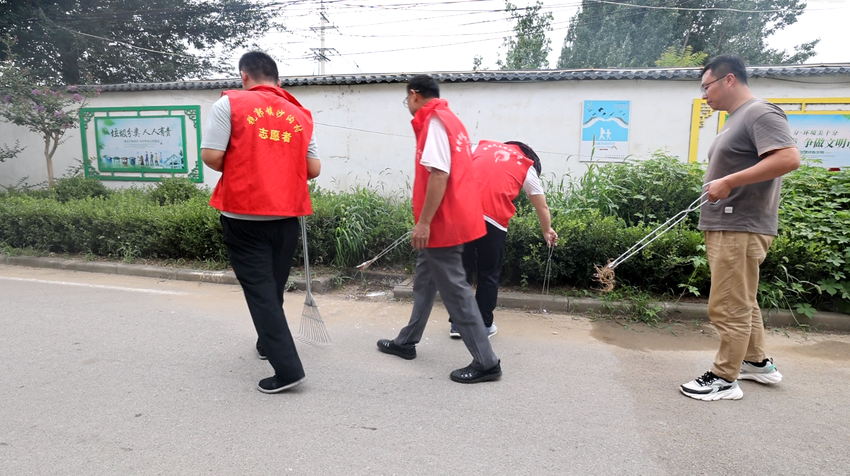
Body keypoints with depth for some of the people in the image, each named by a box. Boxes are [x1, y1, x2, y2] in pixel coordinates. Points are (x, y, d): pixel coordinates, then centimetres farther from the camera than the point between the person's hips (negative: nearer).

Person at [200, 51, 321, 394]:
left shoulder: (230, 103, -3)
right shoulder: (299, 115, 7)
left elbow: (211, 156, -10)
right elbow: (313, 169, 5)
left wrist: (235, 171, 10)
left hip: (244, 215, -4)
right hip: (286, 215, 4)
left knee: (259, 290, 1)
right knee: (273, 286, 20)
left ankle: (287, 367, -4)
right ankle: (268, 343, 39)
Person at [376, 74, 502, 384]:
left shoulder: (434, 122, -14)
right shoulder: (449, 119, 16)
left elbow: (439, 175, -24)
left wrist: (424, 222, -22)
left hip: (442, 223, -11)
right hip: (450, 219, 11)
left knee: (454, 290, -4)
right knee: (424, 281, 19)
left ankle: (486, 363, 4)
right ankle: (406, 342, 33)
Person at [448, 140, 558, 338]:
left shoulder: (483, 146, 26)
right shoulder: (527, 168, 20)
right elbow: (542, 207, 29)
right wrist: (547, 231, 45)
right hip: (492, 217, -2)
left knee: (462, 269, 12)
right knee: (489, 274, 13)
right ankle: (484, 325, 21)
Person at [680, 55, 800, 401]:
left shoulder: (761, 113, -11)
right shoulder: (735, 120, 19)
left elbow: (789, 158, -24)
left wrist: (729, 182, -24)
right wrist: (716, 184, 13)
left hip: (741, 229, -11)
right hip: (723, 227, 11)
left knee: (729, 307, -5)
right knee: (742, 302, 21)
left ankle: (725, 379, 5)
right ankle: (757, 363, 35)